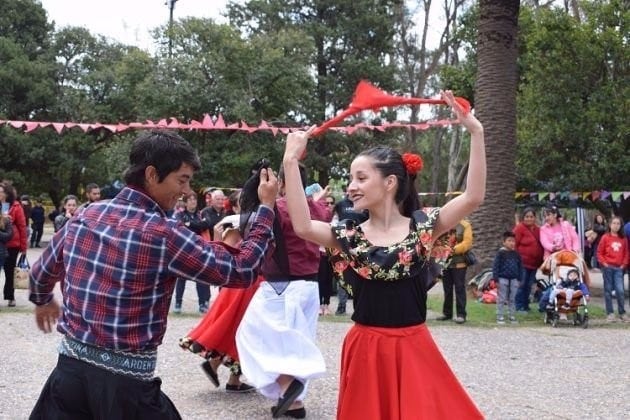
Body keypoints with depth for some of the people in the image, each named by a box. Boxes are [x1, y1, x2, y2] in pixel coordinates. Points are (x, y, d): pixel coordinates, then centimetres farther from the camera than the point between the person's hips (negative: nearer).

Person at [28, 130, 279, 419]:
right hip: (126, 378, -5)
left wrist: (43, 302, 41)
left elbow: (42, 271, 18)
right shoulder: (164, 235, -17)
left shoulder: (85, 217, 2)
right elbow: (240, 272, -11)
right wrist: (267, 207, -2)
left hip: (70, 365, 5)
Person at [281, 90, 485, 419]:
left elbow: (473, 197, -14)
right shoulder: (348, 237, 0)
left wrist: (475, 132, -20)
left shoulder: (423, 227, -2)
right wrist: (291, 161, -20)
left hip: (413, 349, -1)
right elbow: (301, 226, -17)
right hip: (365, 350, 1)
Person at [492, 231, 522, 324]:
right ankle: (500, 317, 6)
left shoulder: (516, 254, 6)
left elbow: (520, 266, 14)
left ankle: (512, 316, 18)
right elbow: (495, 266, -9)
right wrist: (496, 279, -13)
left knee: (512, 299, 10)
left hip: (514, 279, 4)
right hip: (503, 279, -4)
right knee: (501, 299, 1)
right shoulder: (500, 253, -7)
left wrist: (519, 278, 9)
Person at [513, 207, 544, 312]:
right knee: (522, 284, -6)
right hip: (522, 263, -6)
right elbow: (514, 244, -10)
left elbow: (541, 245, 17)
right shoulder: (519, 228, -6)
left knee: (529, 285, 11)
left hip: (535, 263, 6)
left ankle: (525, 305, 20)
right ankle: (519, 305, 2)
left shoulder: (538, 229, 13)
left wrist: (541, 260, 10)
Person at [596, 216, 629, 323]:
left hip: (619, 268, 2)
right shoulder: (605, 237, -1)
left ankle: (622, 313, 5)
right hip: (608, 267, -2)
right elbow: (599, 253, 0)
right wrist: (604, 264, -8)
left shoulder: (623, 239, 8)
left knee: (620, 290, -6)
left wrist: (624, 264, 2)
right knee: (608, 290, 3)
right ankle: (610, 313, 9)